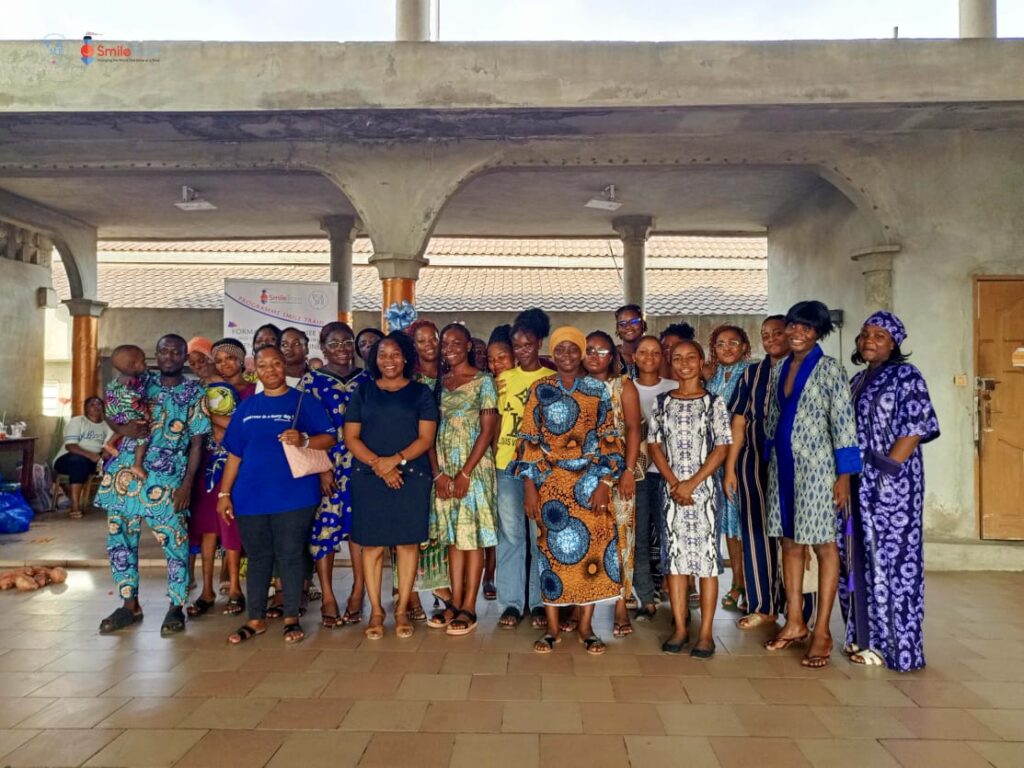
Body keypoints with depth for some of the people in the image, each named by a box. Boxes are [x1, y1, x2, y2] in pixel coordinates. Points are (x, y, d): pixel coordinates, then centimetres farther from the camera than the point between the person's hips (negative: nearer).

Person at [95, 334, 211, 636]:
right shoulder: (141, 383, 10)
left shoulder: (194, 392, 1)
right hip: (124, 475, 4)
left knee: (175, 544, -1)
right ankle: (130, 605, 24)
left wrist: (187, 484, -9)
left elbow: (197, 442, -2)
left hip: (166, 482, -4)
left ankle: (177, 607, 14)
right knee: (120, 540, 10)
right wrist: (122, 427, -7)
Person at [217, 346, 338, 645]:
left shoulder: (305, 402, 3)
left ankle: (291, 618, 14)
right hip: (250, 496, 4)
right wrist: (224, 493, 9)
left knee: (290, 554, 1)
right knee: (257, 556, 10)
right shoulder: (247, 407, 14)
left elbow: (330, 438, -4)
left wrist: (304, 440, -23)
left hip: (294, 494, -3)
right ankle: (256, 619, 21)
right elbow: (234, 454, 14)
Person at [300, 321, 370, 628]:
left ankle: (358, 592, 13)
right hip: (325, 463, -2)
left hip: (362, 463, 2)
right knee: (324, 525, 0)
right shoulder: (312, 380, 2)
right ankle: (328, 597, 9)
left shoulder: (366, 379, 9)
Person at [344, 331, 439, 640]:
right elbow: (351, 437, 3)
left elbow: (426, 437, -1)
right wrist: (377, 464, -12)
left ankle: (402, 610, 14)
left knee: (408, 542, 2)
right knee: (372, 544, 2)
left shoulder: (421, 392, 7)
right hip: (369, 477, 1)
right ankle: (376, 611, 13)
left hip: (411, 477, 0)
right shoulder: (363, 391, 10)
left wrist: (396, 460, -16)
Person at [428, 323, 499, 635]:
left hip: (474, 466, -5)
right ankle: (455, 602, 17)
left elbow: (488, 430, -8)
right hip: (443, 467, 5)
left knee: (472, 535, -1)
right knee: (453, 535, 9)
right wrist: (438, 472, -4)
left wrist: (465, 473, -14)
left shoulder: (483, 381, -3)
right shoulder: (438, 382, 11)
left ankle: (469, 608, 6)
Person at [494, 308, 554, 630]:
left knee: (540, 535, 5)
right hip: (507, 466, 2)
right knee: (510, 534, 5)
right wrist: (492, 458, 1)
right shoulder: (504, 379, 9)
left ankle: (539, 602, 16)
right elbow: (495, 421, 11)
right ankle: (511, 602, 14)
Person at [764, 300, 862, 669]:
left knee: (824, 545, 1)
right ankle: (795, 622, 24)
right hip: (783, 466, 6)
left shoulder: (828, 368, -7)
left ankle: (822, 632, 9)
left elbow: (843, 423, -11)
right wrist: (772, 461, 14)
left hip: (816, 466, -6)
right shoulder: (779, 369, 10)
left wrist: (844, 475, -14)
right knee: (789, 543, 12)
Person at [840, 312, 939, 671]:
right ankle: (865, 634, 22)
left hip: (891, 483, -7)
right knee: (859, 558, 10)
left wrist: (887, 469, -17)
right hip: (860, 483, 8)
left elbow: (916, 427, -13)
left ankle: (890, 642, 7)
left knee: (889, 557, -3)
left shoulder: (906, 375, -5)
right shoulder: (858, 380, 16)